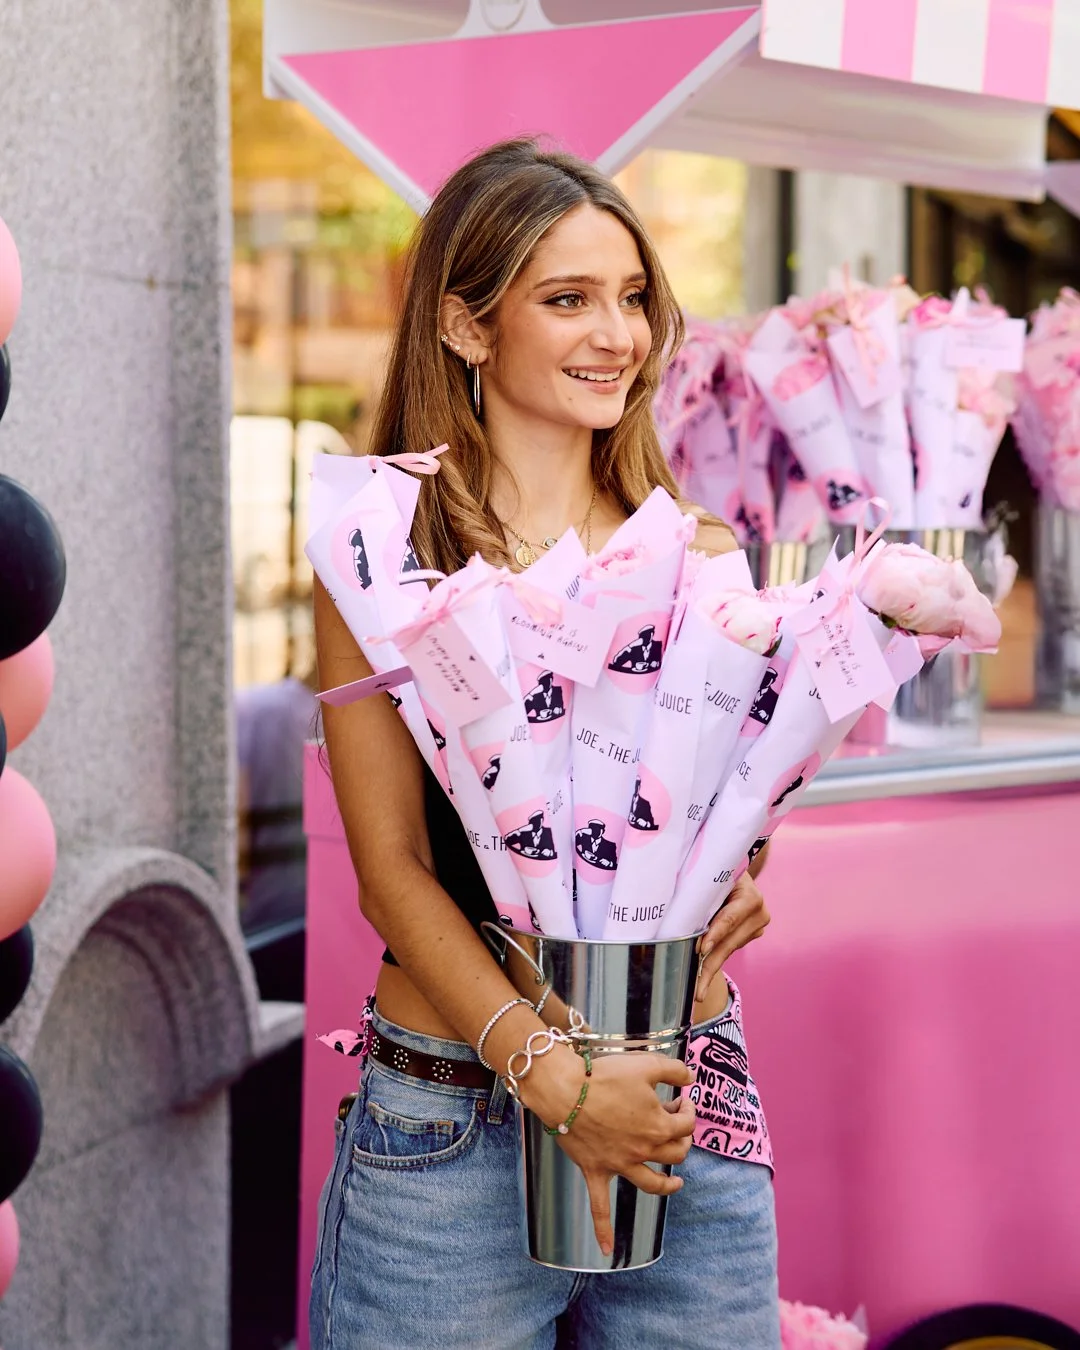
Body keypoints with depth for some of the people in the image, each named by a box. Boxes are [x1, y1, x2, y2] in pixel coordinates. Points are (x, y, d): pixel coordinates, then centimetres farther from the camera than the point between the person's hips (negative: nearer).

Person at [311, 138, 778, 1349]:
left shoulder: (700, 557, 9)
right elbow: (391, 868, -7)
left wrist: (743, 880, -8)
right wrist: (552, 1076, -17)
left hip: (689, 1110, 4)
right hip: (455, 1127, -3)